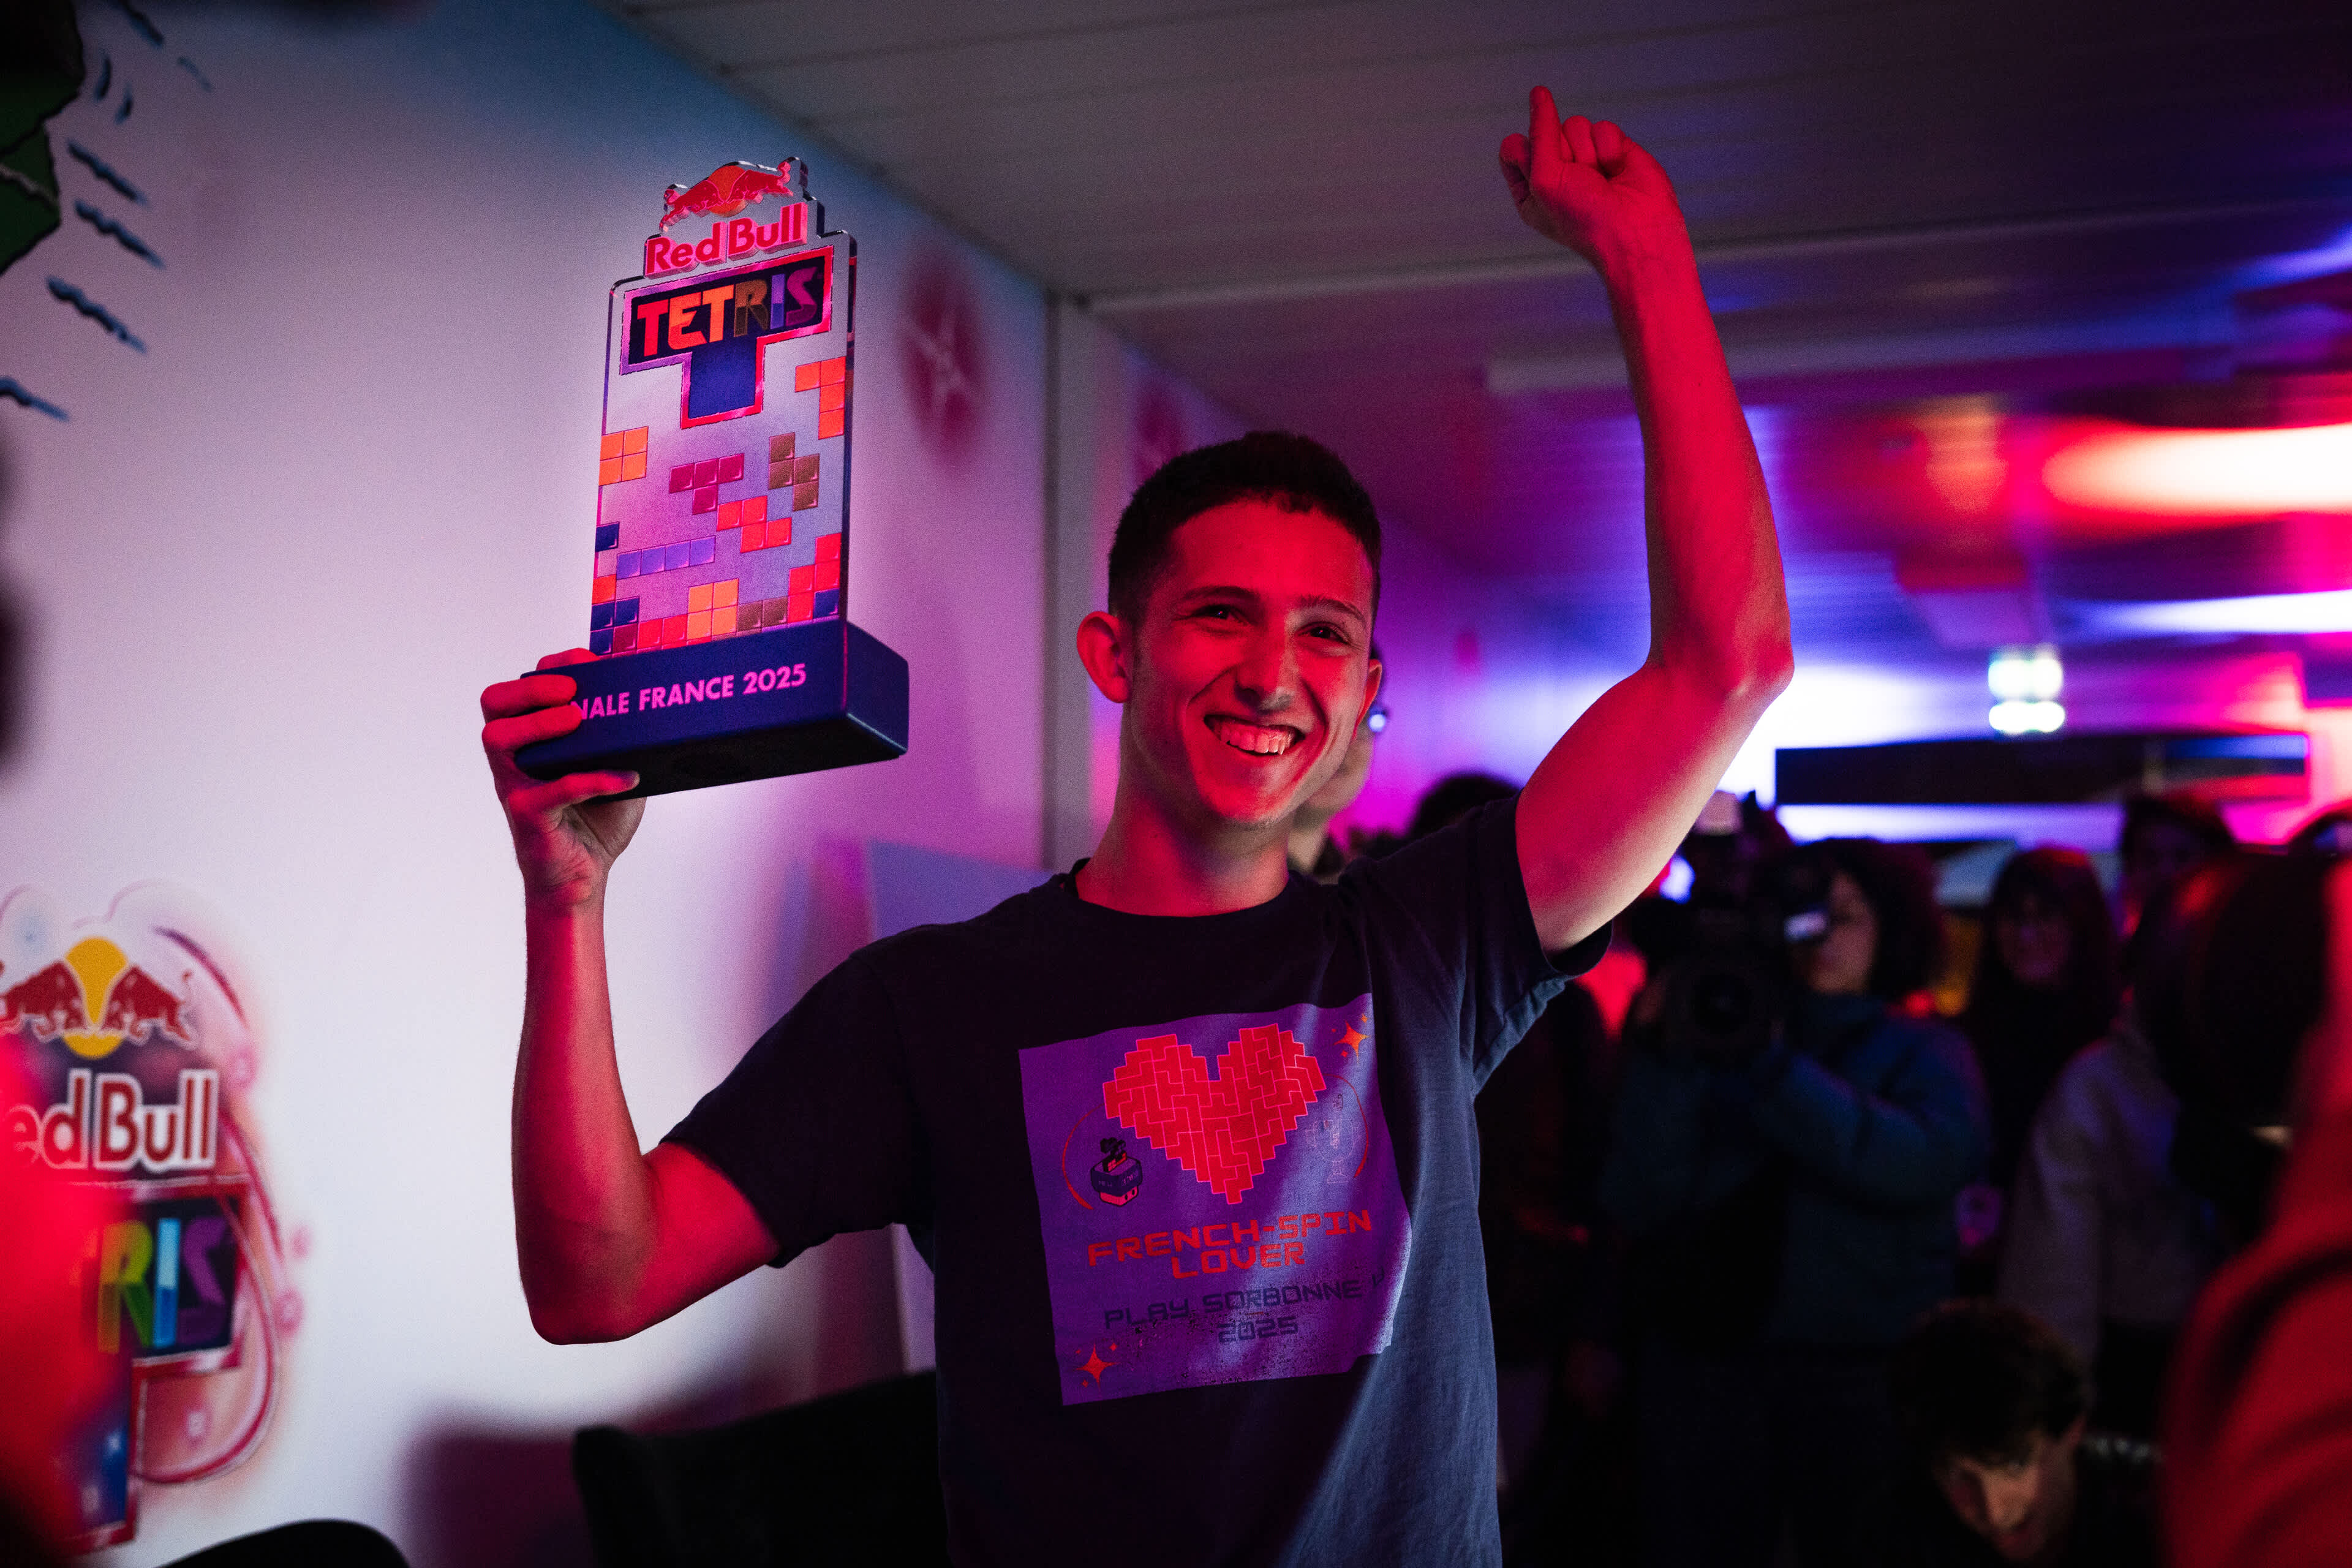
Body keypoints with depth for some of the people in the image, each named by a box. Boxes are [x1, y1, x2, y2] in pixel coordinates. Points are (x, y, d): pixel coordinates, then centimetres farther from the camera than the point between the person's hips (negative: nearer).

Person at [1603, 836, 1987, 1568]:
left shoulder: (1922, 1051, 9)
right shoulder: (1709, 1043, 10)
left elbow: (1932, 1161, -14)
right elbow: (1636, 1204, -2)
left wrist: (1770, 1065, -21)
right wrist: (1667, 1060, -15)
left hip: (1866, 1370, -1)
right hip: (1704, 1362, 1)